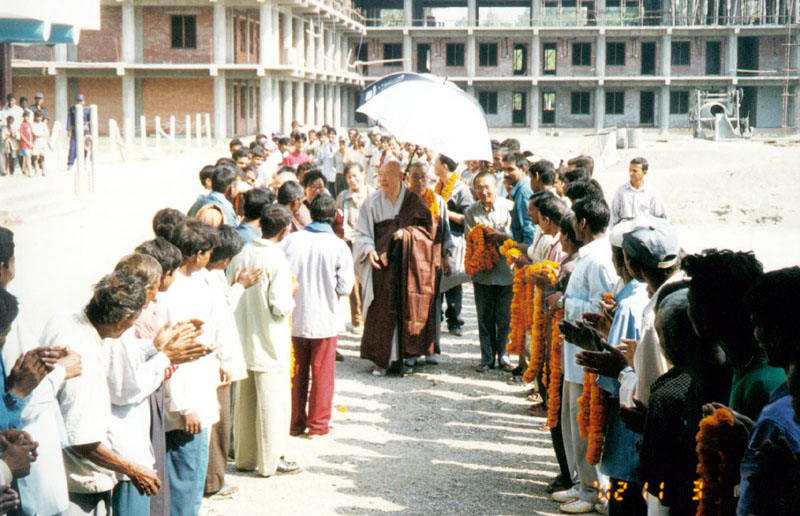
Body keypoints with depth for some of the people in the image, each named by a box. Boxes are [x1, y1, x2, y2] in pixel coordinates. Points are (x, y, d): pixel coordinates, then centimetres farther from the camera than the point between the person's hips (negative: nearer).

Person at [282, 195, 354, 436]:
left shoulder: (291, 240, -5)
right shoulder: (339, 246, -9)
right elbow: (345, 287, -12)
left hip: (293, 318, 2)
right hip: (324, 319, -2)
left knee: (296, 373, 14)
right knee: (322, 374, 10)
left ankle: (294, 422, 22)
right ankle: (317, 424, 15)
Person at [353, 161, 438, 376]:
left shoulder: (413, 201, 3)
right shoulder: (372, 202, 3)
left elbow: (427, 227, 3)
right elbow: (362, 233, 3)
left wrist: (407, 233, -13)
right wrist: (369, 250, -15)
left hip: (409, 265, 0)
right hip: (382, 263, 0)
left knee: (407, 309, 0)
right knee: (382, 312, -4)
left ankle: (404, 356, 10)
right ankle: (381, 360, 4)